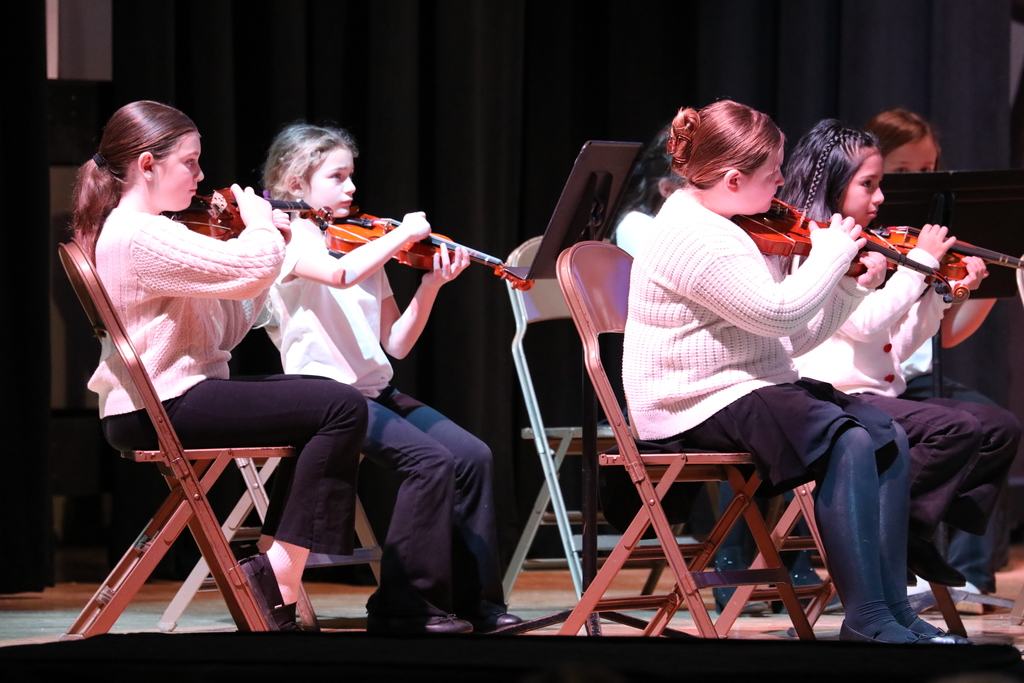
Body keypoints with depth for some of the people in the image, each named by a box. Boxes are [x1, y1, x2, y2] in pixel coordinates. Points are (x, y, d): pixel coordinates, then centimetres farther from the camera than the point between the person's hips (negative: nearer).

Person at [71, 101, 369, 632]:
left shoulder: (133, 230, 18)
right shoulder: (139, 235, -16)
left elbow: (226, 327, 16)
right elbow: (253, 267, -27)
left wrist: (266, 239, 8)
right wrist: (261, 225, -5)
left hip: (158, 402, 11)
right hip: (161, 408, -11)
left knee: (327, 400, 18)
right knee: (342, 409, -16)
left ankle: (278, 570, 11)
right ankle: (278, 575, -12)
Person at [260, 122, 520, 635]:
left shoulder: (361, 248, 16)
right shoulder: (291, 237, -6)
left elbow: (396, 344, 14)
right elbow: (339, 273, -31)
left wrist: (430, 288, -1)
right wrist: (404, 234, -19)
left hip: (375, 391, 7)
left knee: (472, 456, -10)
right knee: (429, 460, -25)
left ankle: (474, 598, -3)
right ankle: (406, 605, -15)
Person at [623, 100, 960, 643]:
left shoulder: (739, 230, 15)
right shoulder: (692, 236, -18)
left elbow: (793, 338, 16)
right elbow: (780, 312, -25)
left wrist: (855, 287, 6)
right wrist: (831, 253, -11)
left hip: (758, 387, 10)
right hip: (701, 407, -10)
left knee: (887, 435, -6)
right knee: (848, 442, -28)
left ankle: (893, 608, -8)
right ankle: (866, 619, -25)